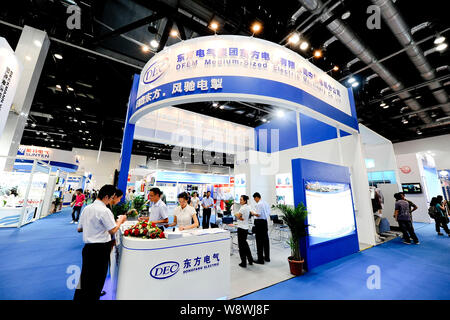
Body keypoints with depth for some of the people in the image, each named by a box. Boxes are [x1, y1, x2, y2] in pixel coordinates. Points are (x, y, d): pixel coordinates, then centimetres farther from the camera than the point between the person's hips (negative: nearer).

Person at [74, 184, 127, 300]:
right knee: (97, 279, 8)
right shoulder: (104, 211, -20)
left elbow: (79, 229, 15)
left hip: (88, 247, 8)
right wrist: (120, 220, -5)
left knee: (85, 277, 20)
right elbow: (113, 230, -19)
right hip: (100, 248, -8)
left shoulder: (87, 208, 5)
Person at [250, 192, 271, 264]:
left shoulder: (259, 204, -16)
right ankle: (267, 257, 30)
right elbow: (269, 213, 12)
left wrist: (253, 213, -4)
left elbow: (258, 214, -21)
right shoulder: (266, 203, 9)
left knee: (259, 241, 1)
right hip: (265, 221, 9)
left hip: (259, 222, -9)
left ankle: (260, 260, 9)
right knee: (266, 240, 17)